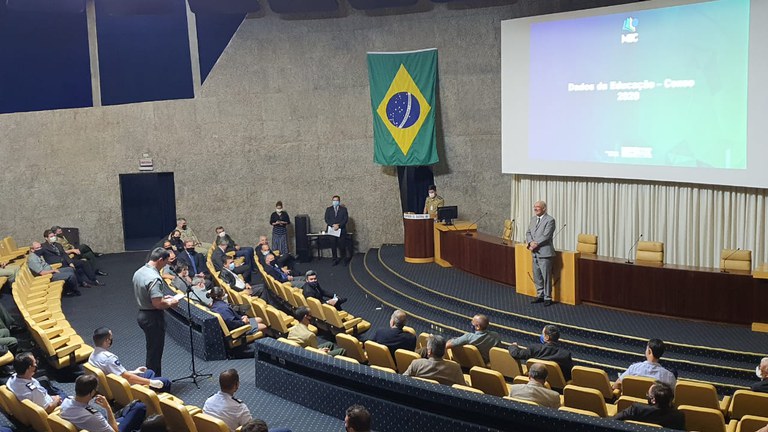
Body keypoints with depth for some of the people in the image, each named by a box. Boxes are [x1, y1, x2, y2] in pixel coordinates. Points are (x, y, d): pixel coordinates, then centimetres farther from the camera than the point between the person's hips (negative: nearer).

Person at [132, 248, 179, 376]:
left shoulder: (138, 273, 6)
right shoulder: (154, 278, -24)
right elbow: (157, 303, -28)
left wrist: (163, 298, 15)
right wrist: (170, 303, -9)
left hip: (142, 314, 9)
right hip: (153, 318, -9)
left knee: (152, 350, 19)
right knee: (155, 352, 1)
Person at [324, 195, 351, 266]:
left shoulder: (343, 209, 7)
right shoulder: (328, 209, 11)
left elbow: (346, 219, -2)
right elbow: (326, 219, 3)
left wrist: (338, 225, -15)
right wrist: (333, 225, -14)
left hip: (341, 230, -2)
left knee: (342, 245, -2)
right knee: (333, 246, 1)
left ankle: (344, 259, 10)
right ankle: (335, 259, 9)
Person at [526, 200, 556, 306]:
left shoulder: (550, 220, -10)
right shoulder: (533, 219, 14)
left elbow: (546, 236, -17)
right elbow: (528, 233, 11)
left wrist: (535, 244, -16)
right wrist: (531, 242, -8)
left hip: (544, 253, -7)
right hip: (535, 253, 7)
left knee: (546, 276, -2)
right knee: (537, 276, 14)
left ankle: (547, 297, 7)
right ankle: (540, 295, 25)